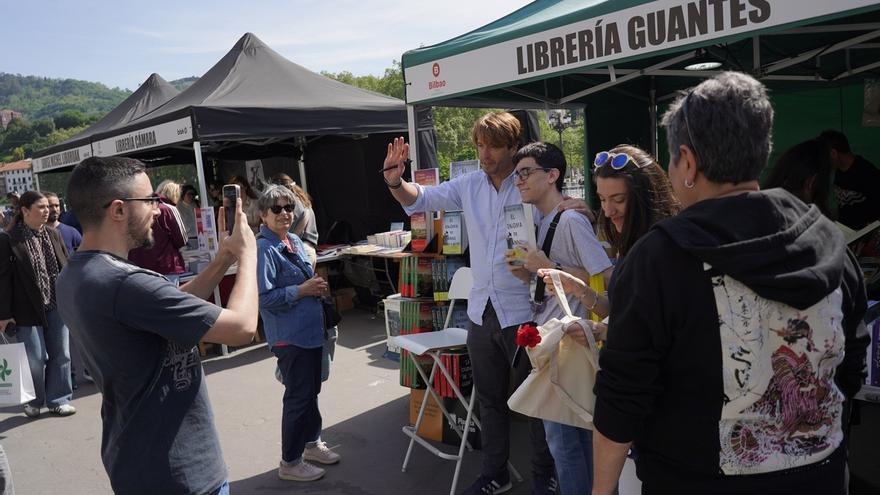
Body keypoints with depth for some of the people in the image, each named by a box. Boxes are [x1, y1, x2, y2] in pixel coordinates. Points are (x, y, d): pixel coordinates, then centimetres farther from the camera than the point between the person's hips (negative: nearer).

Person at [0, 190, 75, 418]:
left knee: (60, 354, 8)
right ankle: (34, 400, 25)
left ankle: (58, 399, 21)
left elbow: (66, 267, 11)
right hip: (28, 309, -4)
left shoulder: (53, 234, 7)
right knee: (36, 359, 3)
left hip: (57, 305, 4)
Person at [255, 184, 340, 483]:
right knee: (298, 397, 3)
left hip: (311, 330, 8)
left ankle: (311, 443, 40)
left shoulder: (295, 241, 9)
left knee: (311, 391, 21)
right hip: (289, 336, -8)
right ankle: (290, 463, 20)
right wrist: (302, 290, -21)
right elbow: (264, 297, -24)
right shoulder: (264, 249, -17)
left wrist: (316, 286, 5)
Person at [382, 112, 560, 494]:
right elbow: (419, 200, 8)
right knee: (490, 398, 18)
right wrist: (395, 180, -12)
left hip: (522, 312, -5)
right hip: (481, 310, 5)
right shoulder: (470, 185, 3)